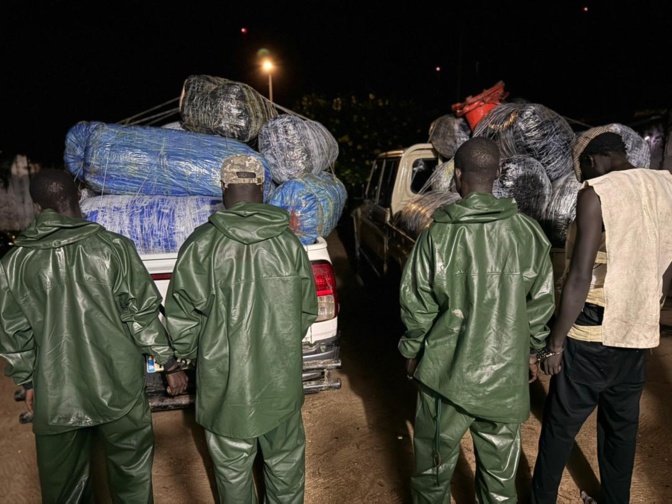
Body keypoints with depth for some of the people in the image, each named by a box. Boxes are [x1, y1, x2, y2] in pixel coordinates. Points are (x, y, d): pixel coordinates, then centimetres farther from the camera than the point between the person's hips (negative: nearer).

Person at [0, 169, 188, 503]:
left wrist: (27, 382, 18)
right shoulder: (114, 247, -10)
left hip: (55, 397, 2)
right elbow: (143, 313, -9)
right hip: (118, 388, -2)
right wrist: (169, 363, 1)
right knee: (132, 474, 16)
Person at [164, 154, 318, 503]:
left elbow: (181, 315, -9)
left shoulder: (203, 243, -13)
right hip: (282, 378, 3)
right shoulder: (288, 241, -5)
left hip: (225, 379, -2)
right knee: (285, 460, 22)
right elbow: (307, 311, 4)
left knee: (232, 466, 18)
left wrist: (189, 352, 11)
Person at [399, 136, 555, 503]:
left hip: (447, 371, -2)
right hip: (506, 373, 3)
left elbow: (417, 305, -8)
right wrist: (532, 349, 18)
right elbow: (541, 302, 3)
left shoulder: (437, 235, -16)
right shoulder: (529, 233, -6)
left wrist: (411, 350, 8)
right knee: (499, 468, 21)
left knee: (435, 460, 18)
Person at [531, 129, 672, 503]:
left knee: (560, 426, 9)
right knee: (622, 427, 20)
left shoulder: (597, 193, -15)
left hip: (593, 335, -6)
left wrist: (555, 341, -13)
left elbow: (580, 277, -20)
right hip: (639, 335, 7)